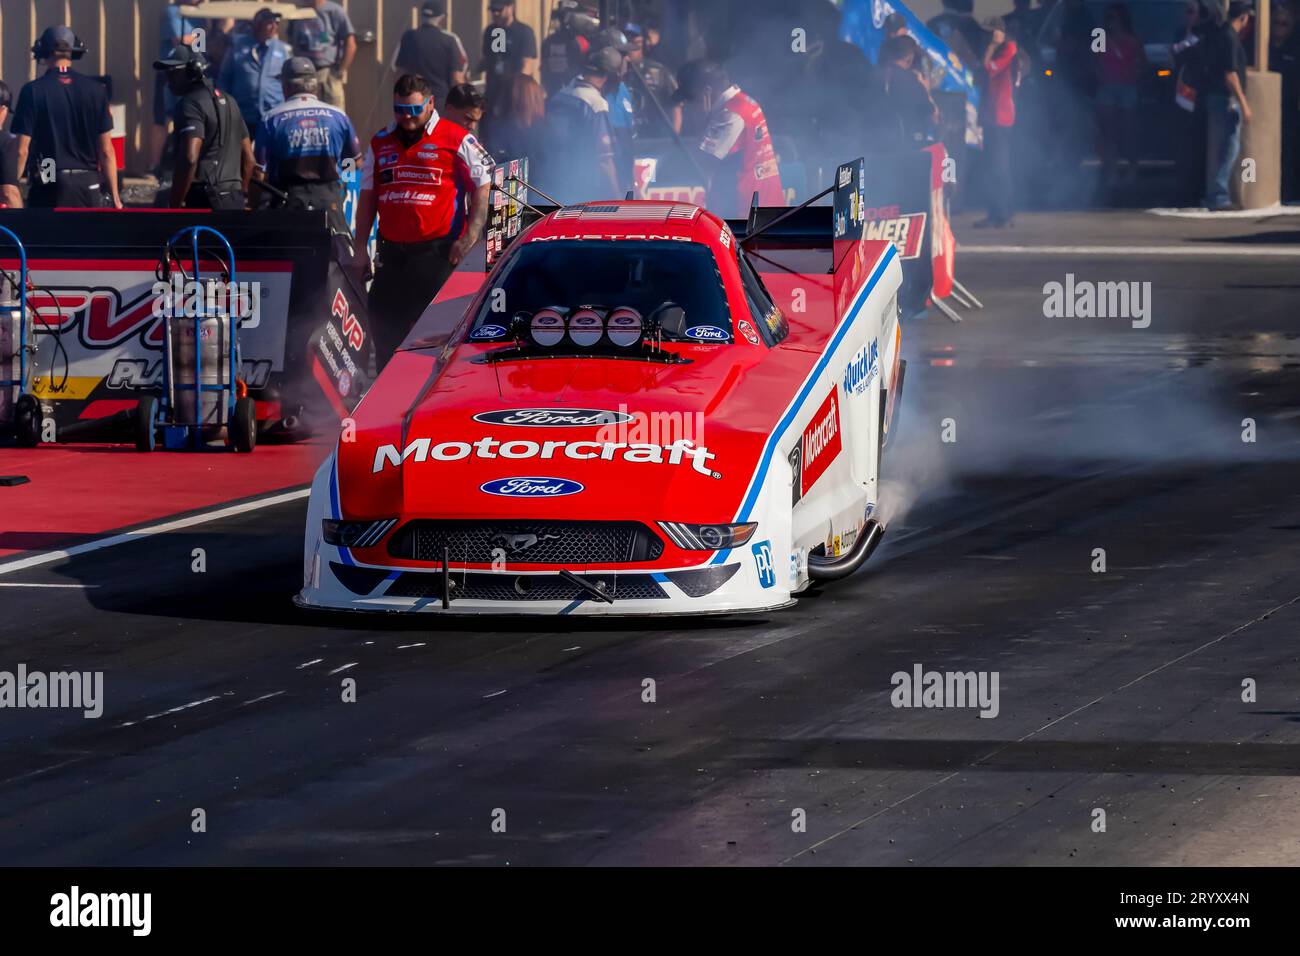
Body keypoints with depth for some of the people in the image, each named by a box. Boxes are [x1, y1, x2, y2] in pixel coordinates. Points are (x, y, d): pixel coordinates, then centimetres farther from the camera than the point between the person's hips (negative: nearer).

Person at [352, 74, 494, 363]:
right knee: (386, 331, 5)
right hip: (391, 254, 5)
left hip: (438, 253, -5)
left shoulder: (456, 140, -3)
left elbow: (482, 187, -2)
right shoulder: (380, 143, 14)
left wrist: (469, 238, -11)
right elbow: (367, 198, 19)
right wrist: (361, 247, 14)